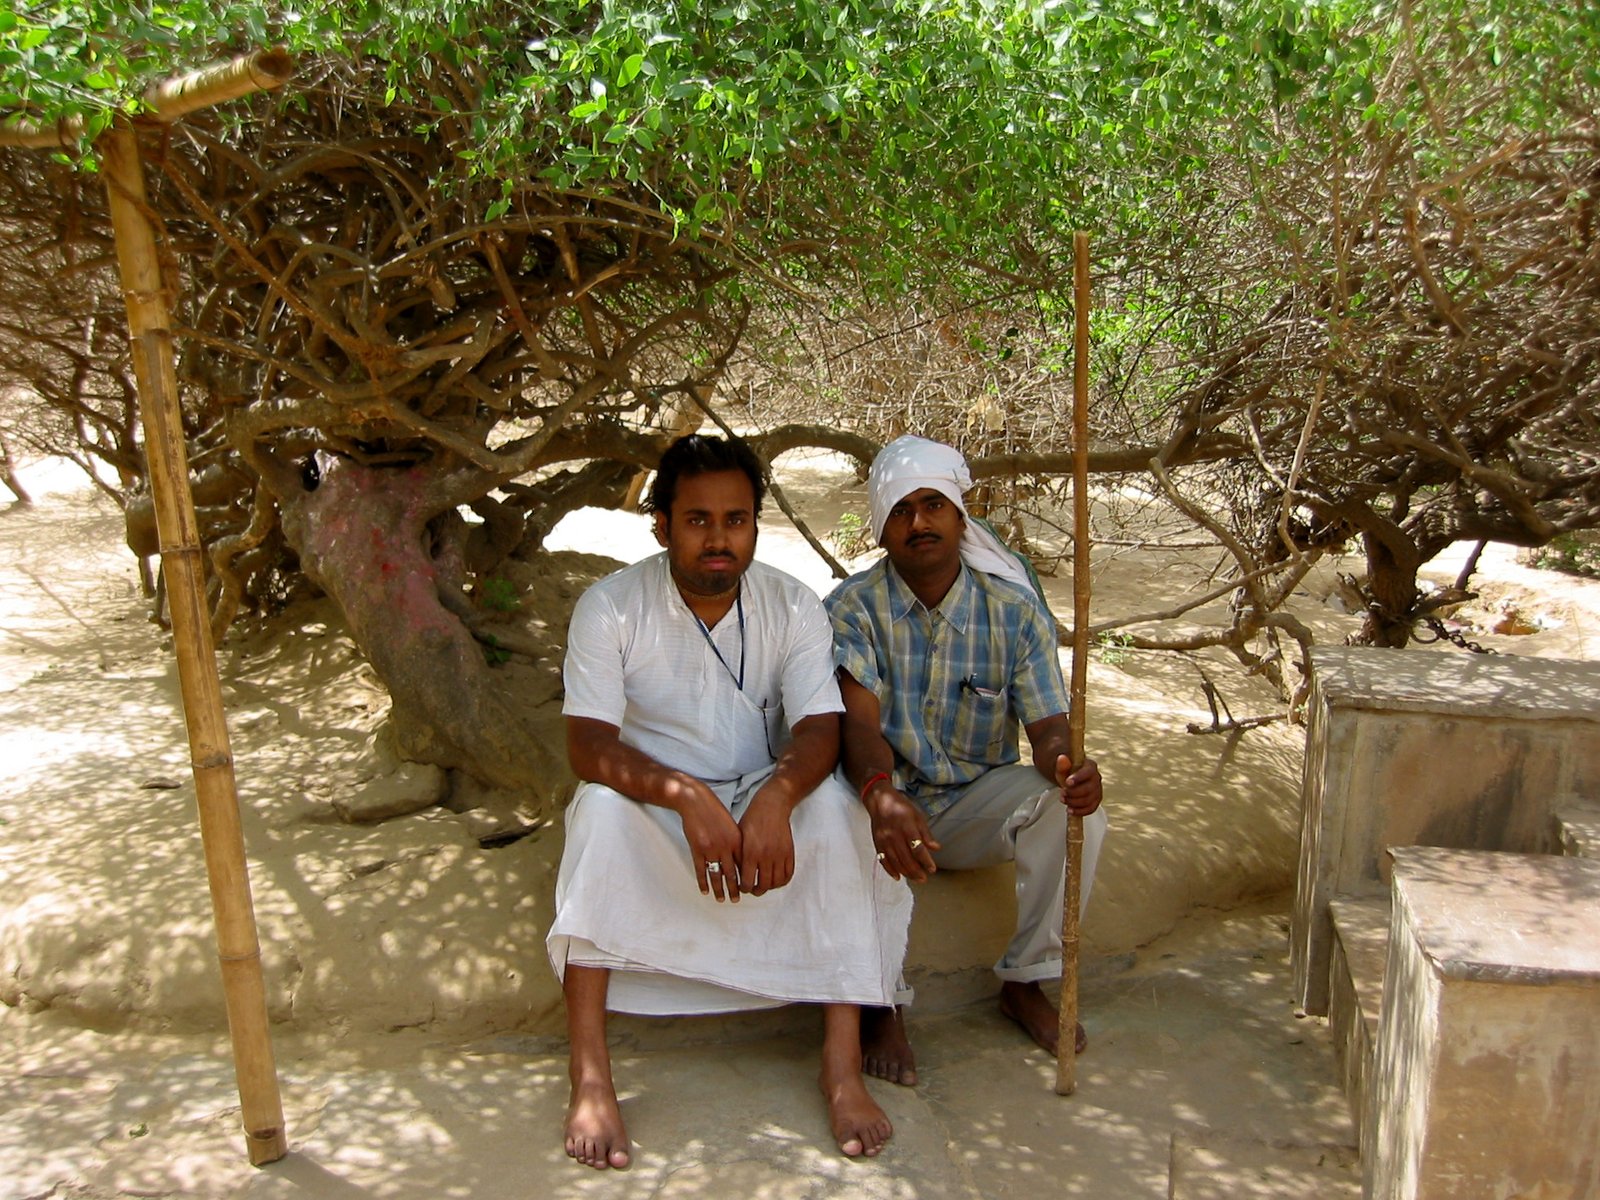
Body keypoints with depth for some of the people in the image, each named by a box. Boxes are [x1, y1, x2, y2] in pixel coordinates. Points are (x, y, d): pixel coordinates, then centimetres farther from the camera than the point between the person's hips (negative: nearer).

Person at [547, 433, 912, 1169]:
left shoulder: (794, 607, -5)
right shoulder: (610, 607, -12)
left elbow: (819, 730, -16)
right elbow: (587, 744, -22)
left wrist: (778, 797, -39)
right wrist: (688, 798, -40)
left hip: (762, 802, 2)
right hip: (652, 811, -1)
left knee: (832, 805, -29)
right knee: (601, 807, -34)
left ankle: (843, 1065, -25)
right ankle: (589, 1077, -31)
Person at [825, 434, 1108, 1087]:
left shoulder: (1014, 607, -4)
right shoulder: (854, 607, -9)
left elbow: (1048, 724, -9)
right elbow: (859, 721, -23)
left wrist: (1069, 766, -36)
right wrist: (880, 793, -46)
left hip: (977, 799, 2)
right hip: (890, 795, -2)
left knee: (1076, 808, -26)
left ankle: (1024, 982, -5)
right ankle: (883, 1004, -16)